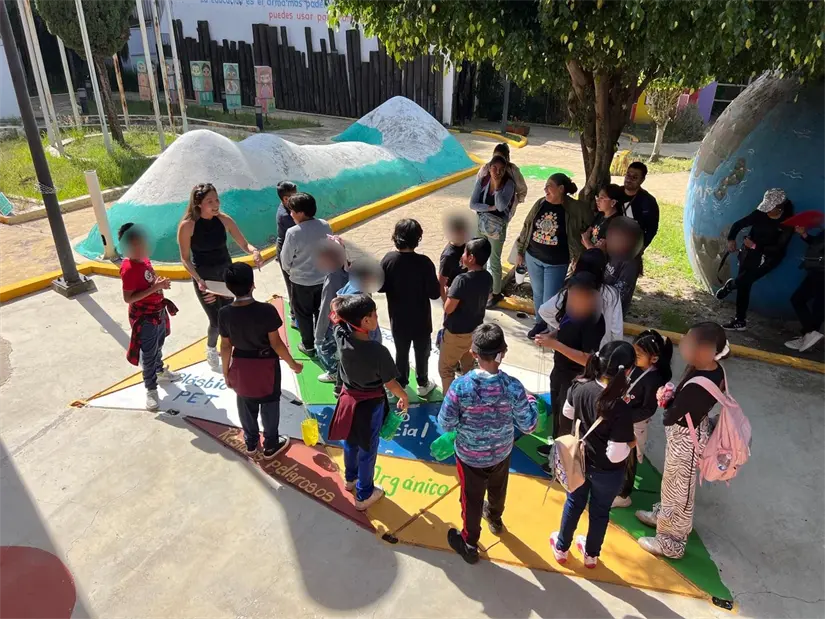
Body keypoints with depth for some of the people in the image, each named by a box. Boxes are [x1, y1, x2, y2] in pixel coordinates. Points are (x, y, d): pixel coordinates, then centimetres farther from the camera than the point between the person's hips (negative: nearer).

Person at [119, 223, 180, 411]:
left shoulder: (143, 258, 0)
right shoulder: (129, 269, -27)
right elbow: (128, 298, -28)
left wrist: (160, 283, -1)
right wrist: (154, 288, -31)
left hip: (158, 311, 9)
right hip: (144, 318, -9)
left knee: (158, 346, 29)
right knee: (148, 355, 3)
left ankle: (160, 371, 52)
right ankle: (151, 391, 17)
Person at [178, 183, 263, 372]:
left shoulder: (225, 220, -11)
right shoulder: (187, 226, -19)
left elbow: (244, 244, -6)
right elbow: (185, 259, -11)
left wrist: (254, 251, -29)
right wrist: (198, 280, -24)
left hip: (226, 274, 3)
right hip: (204, 278, -3)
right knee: (216, 320, 1)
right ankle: (211, 349, 34)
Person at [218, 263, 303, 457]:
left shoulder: (225, 314, -14)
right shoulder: (266, 310, -24)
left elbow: (225, 346, -4)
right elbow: (276, 343, -18)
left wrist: (226, 371, 10)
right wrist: (293, 364, -4)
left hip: (240, 366, 3)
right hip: (265, 365, -3)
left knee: (246, 405, 22)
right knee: (269, 405, 16)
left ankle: (251, 442, 42)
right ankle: (271, 445, 32)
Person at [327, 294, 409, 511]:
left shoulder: (341, 336, -19)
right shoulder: (378, 351, -32)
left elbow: (336, 309, 2)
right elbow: (390, 384, -18)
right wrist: (404, 397, -1)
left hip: (349, 398, 6)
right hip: (370, 405, -5)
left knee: (350, 442, 29)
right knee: (367, 450, 15)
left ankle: (350, 478, 54)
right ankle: (364, 495, 34)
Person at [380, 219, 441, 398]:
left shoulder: (388, 260, -15)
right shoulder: (424, 262, -24)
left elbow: (380, 287, -5)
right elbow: (434, 294, -19)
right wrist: (438, 282, 1)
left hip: (398, 318, 3)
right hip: (421, 319, -2)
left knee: (401, 352, 22)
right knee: (422, 352, 20)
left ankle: (400, 384, 38)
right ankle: (423, 384, 36)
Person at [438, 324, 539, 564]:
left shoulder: (460, 386, -30)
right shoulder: (513, 387, -25)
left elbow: (446, 424, -17)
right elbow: (528, 426, -13)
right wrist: (531, 402, 4)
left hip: (470, 456, -2)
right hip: (501, 453, 2)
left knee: (472, 499, 22)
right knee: (497, 489, 33)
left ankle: (469, 544, 45)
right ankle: (495, 519, 63)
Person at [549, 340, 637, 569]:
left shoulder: (579, 386, -20)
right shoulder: (621, 409, -35)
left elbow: (568, 413, 1)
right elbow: (616, 455, -28)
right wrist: (630, 445, -9)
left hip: (580, 461, 4)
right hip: (606, 472, -3)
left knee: (574, 503, 28)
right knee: (599, 512, 24)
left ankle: (561, 548, 49)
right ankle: (591, 555, 49)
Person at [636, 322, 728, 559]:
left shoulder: (698, 386, -37)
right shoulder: (714, 369, -10)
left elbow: (670, 417, -24)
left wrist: (666, 400, -7)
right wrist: (672, 396, -14)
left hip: (686, 439, -9)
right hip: (690, 431, 9)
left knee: (679, 490, 13)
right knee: (671, 482, 30)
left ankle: (672, 543, 35)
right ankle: (664, 516, 55)